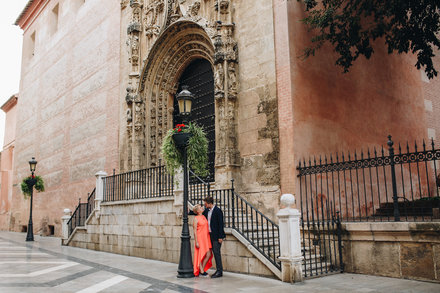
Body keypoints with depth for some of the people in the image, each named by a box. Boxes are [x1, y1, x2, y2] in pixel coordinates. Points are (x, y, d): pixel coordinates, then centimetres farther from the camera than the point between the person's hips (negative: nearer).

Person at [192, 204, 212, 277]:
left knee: (209, 255, 5)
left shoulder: (204, 217, 12)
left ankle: (202, 269, 18)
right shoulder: (196, 218, -9)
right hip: (200, 238, -7)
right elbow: (195, 231, -11)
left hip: (206, 238, 7)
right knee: (200, 255, -1)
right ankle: (201, 271, 11)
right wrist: (196, 242, -15)